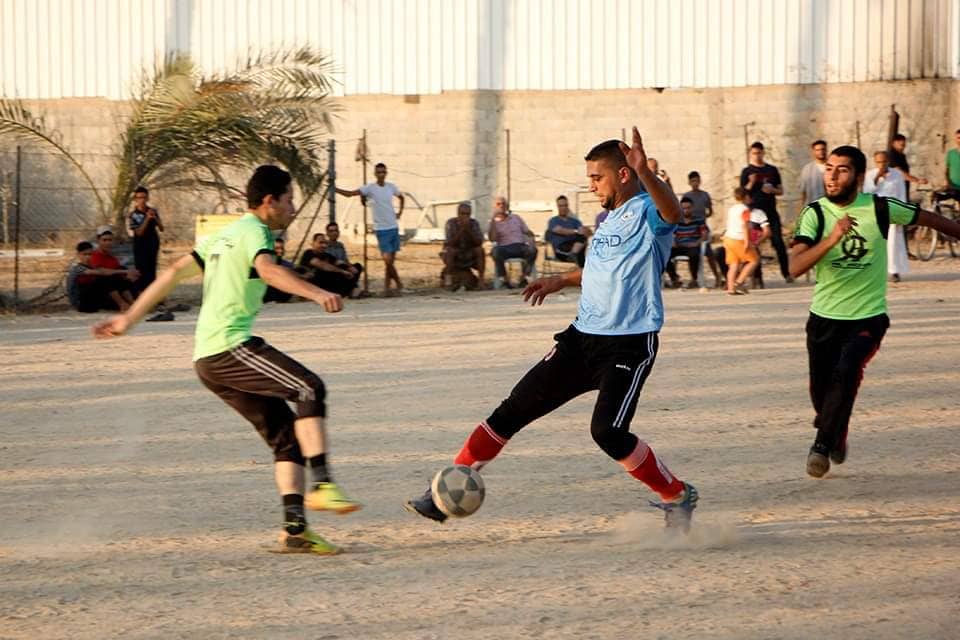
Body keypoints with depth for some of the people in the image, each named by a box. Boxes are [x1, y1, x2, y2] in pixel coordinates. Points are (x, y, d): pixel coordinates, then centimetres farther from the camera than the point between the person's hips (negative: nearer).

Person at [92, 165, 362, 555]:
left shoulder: (225, 236, 23)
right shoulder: (254, 232, -6)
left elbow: (176, 271, 26)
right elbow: (268, 270, -28)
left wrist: (129, 319, 30)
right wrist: (316, 293, -43)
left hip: (207, 358, 9)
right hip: (229, 346, -9)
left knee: (285, 434, 6)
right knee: (310, 389, -20)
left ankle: (294, 528, -3)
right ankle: (320, 484, -31)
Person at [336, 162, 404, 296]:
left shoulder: (391, 187, 6)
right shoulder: (370, 188, -8)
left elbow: (401, 197, 27)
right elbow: (350, 193, -17)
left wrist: (400, 211, 15)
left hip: (394, 227, 4)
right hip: (381, 229, -4)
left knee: (391, 260, 6)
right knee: (387, 259, -12)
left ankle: (387, 287, 14)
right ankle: (398, 284, 3)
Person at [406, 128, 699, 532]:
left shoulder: (647, 212, -11)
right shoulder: (611, 218, 18)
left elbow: (672, 213, -37)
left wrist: (645, 172, -54)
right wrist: (561, 281, 31)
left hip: (630, 344, -8)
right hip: (584, 336, 8)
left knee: (608, 433, -22)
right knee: (515, 409, 2)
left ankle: (678, 497, 0)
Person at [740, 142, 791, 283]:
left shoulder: (772, 170, 11)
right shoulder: (747, 171, 4)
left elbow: (781, 191, 15)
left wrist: (773, 190, -7)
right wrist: (750, 184, -18)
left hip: (771, 212, 2)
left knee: (778, 242, -3)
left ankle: (786, 273, 1)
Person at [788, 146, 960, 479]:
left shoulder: (880, 208, -9)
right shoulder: (815, 213, -9)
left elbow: (929, 219, 8)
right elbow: (795, 268, -21)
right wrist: (832, 238, -34)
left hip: (869, 317, -2)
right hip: (824, 317, 2)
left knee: (846, 371, -26)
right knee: (821, 390, 9)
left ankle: (823, 445, -15)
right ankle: (837, 436, 41)